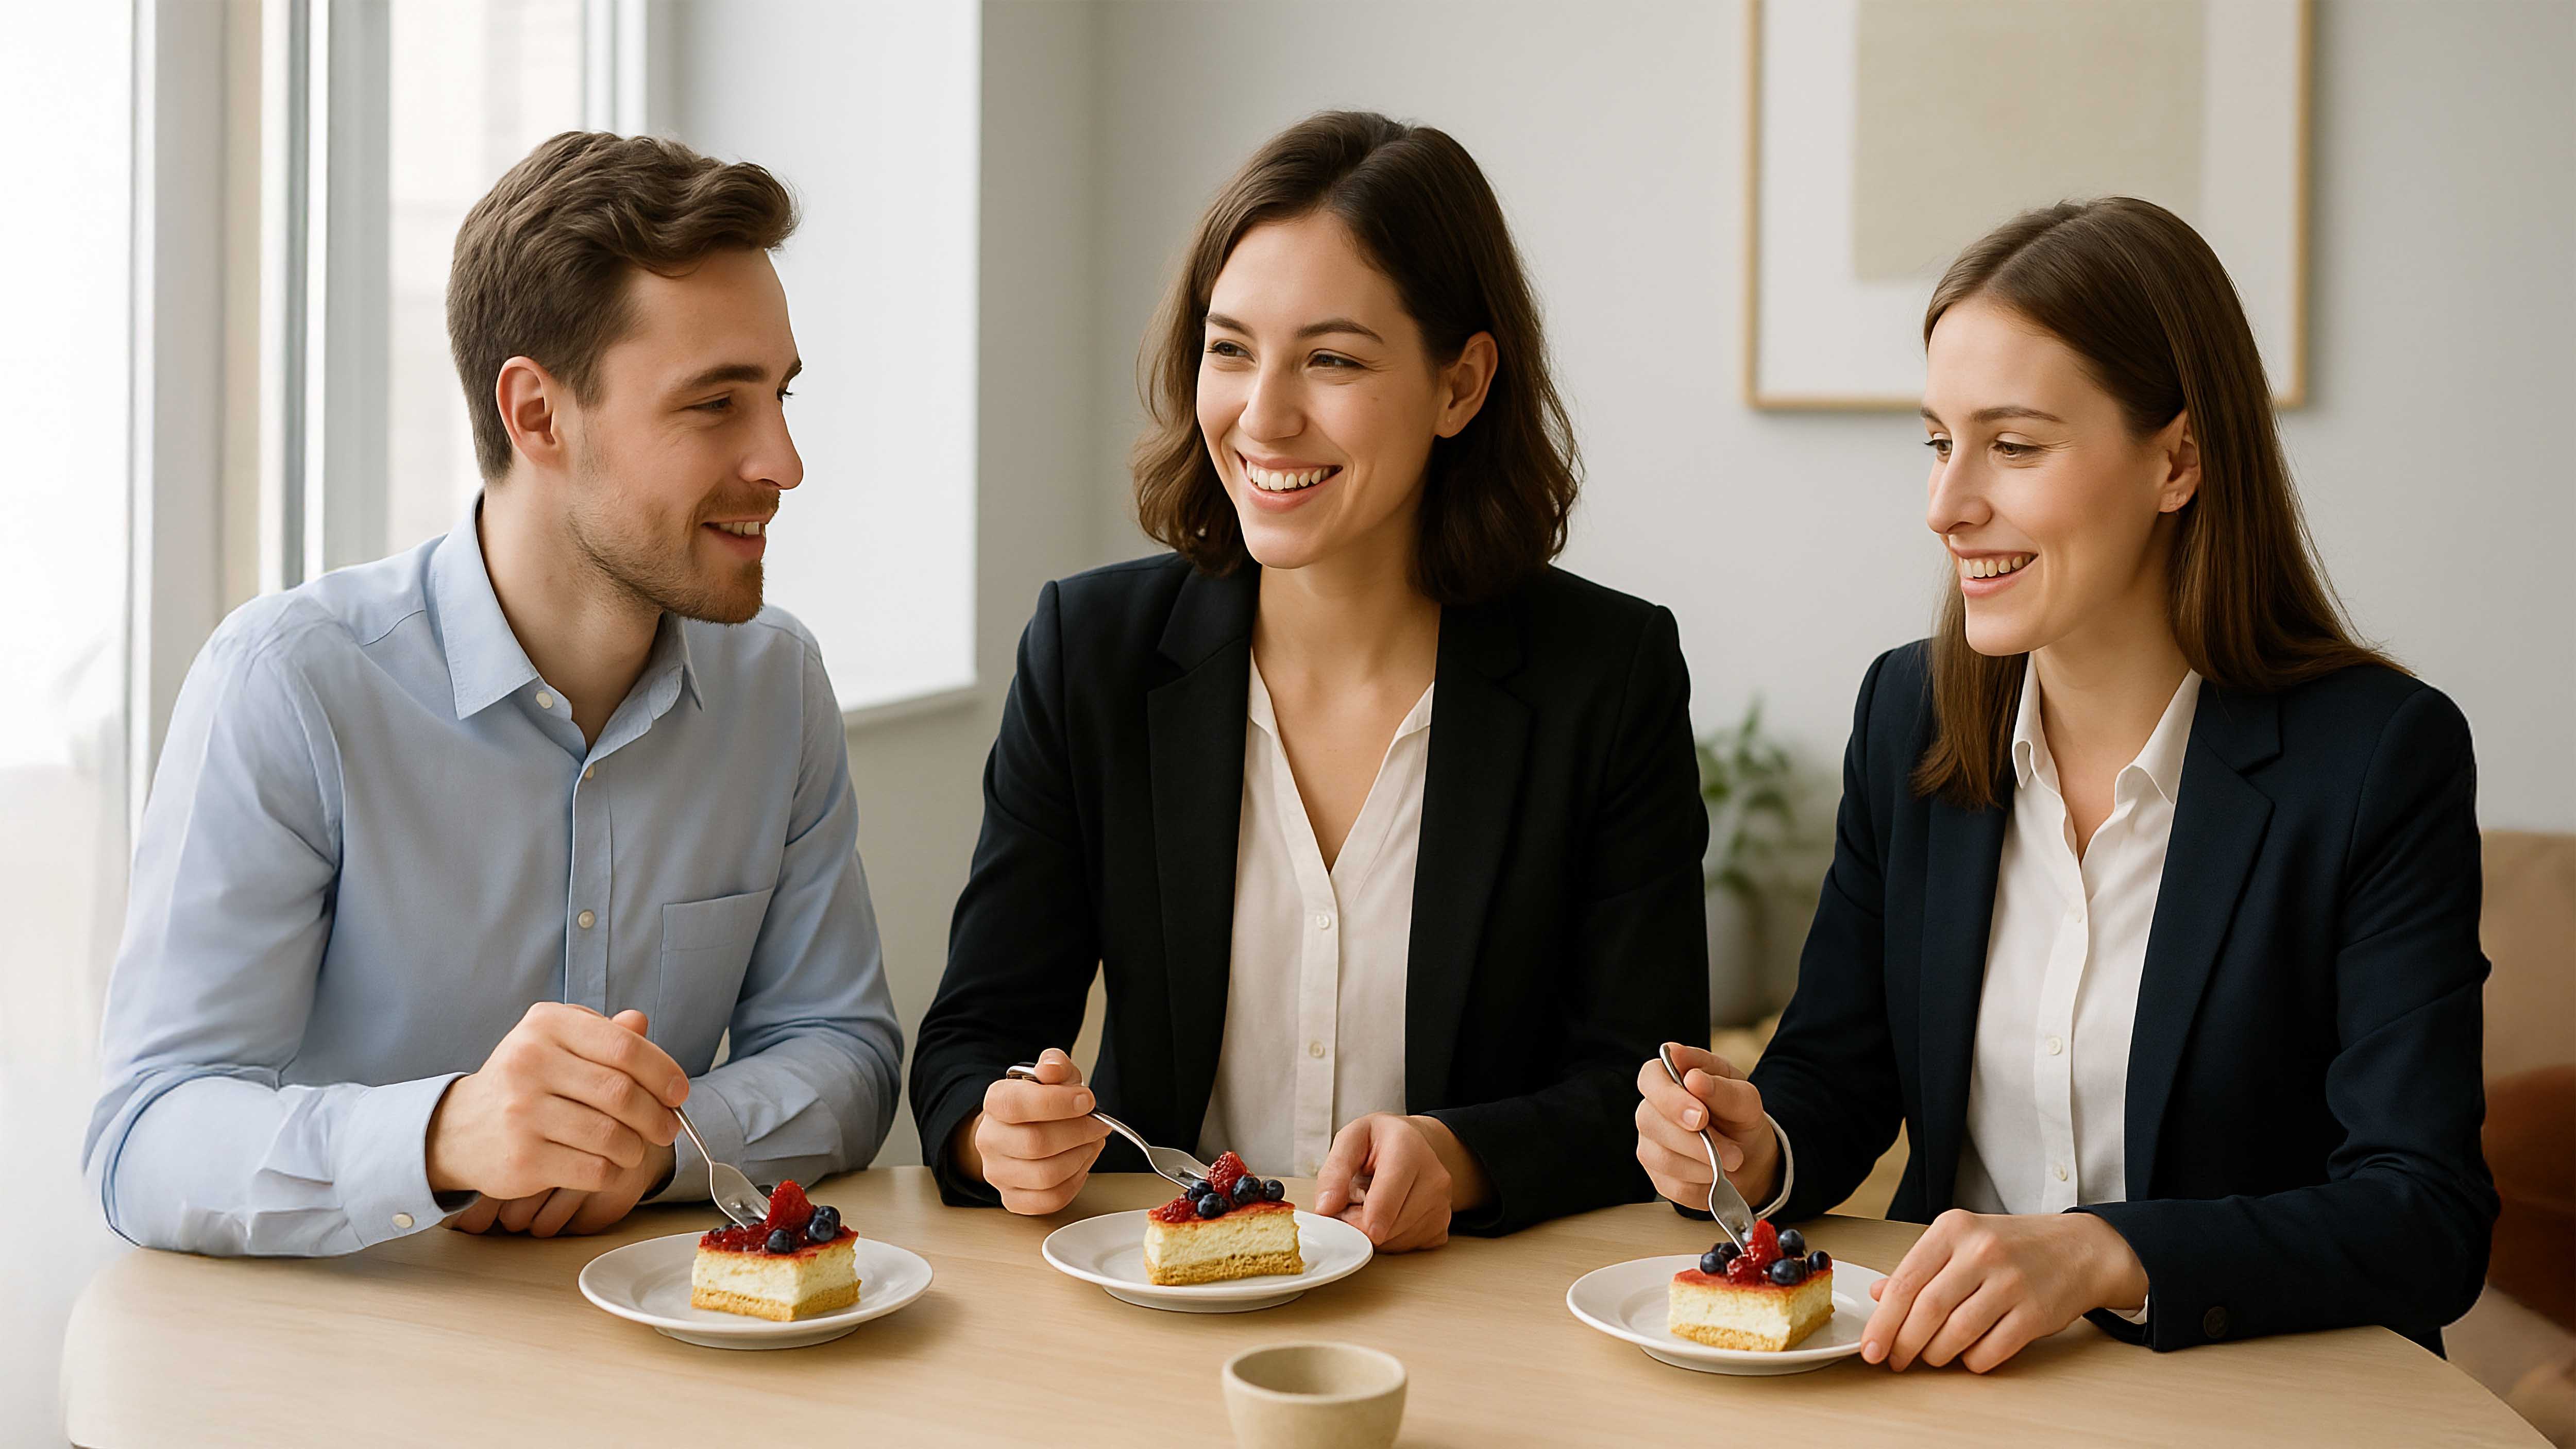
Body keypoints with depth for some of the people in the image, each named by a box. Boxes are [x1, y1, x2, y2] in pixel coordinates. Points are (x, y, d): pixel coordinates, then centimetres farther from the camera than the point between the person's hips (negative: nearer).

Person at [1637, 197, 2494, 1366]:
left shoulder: (2382, 756, -10)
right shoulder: (1907, 714, 4)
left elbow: (2428, 1224, -14)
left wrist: (2101, 1257, -28)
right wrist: (1757, 1149, -12)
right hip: (1947, 1364, 3)